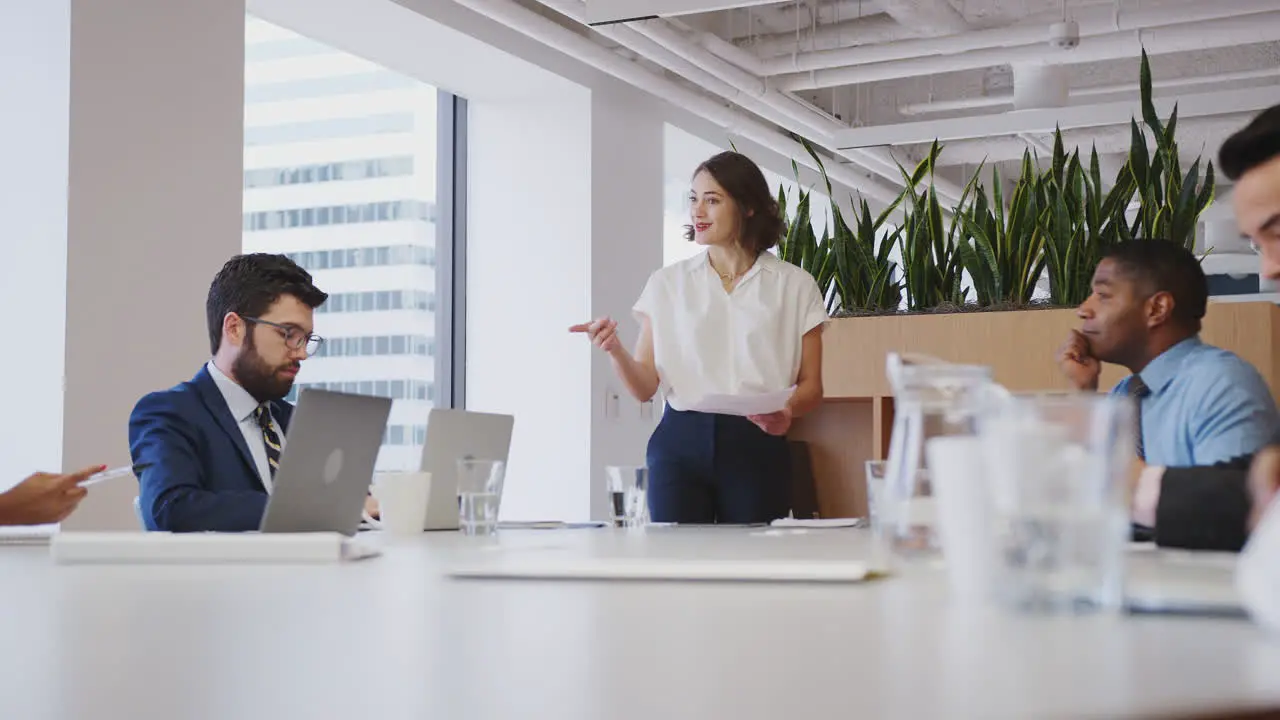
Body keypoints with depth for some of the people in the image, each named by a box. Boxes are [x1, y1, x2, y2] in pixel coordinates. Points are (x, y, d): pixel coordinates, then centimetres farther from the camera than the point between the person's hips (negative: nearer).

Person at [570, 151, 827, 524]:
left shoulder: (794, 286, 6)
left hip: (756, 447, -1)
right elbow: (645, 388, 5)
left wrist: (787, 409, -15)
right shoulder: (667, 283, 9)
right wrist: (615, 350, -13)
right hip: (680, 442, 1)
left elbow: (811, 385, 6)